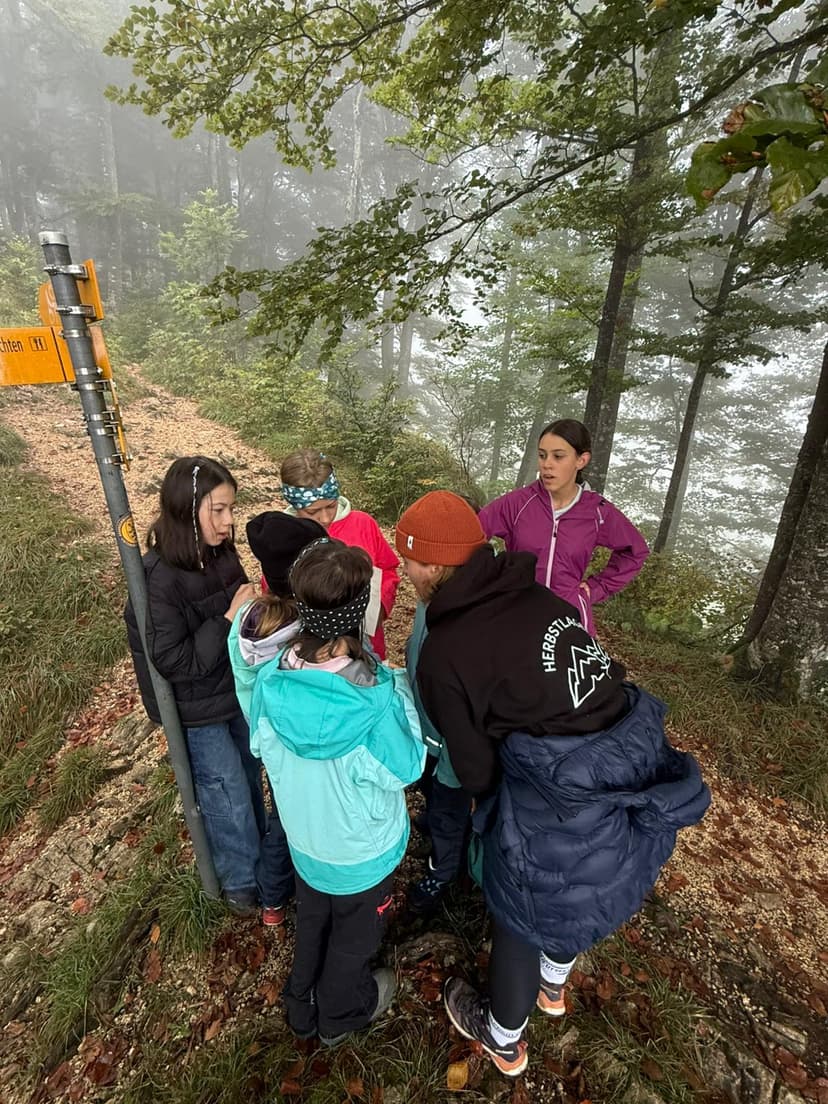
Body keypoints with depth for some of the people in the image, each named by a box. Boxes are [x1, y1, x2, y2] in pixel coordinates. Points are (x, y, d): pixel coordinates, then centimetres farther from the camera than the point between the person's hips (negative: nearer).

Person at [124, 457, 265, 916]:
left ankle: (259, 850, 51)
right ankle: (242, 882, 39)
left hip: (237, 692, 6)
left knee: (250, 779, 25)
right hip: (199, 712, -6)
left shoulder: (219, 554, -10)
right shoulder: (158, 579, -28)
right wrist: (228, 620, -28)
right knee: (228, 800, 12)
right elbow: (176, 662, -24)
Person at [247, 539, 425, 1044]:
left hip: (304, 841, 4)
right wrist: (402, 691, -16)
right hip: (362, 851, -3)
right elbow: (405, 768, -21)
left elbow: (262, 744, -6)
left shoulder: (271, 680, -26)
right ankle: (341, 1013, 57)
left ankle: (303, 1005, 60)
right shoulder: (376, 701, -39)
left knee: (312, 921, 33)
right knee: (354, 935, 28)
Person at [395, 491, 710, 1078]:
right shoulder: (538, 595, -3)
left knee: (520, 914, 26)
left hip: (561, 815, -6)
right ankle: (554, 984, 67)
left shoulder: (443, 654, -18)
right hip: (643, 772, 6)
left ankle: (505, 1040, 56)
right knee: (570, 895, 35)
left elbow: (477, 770, -8)